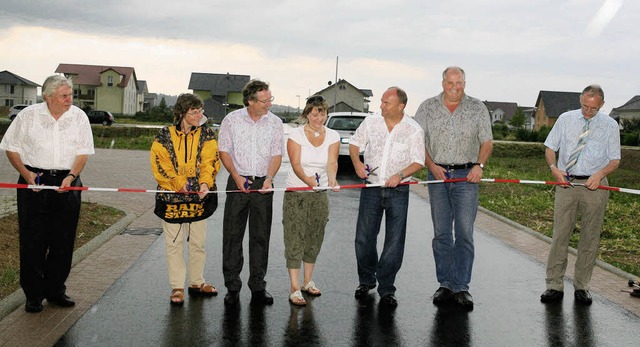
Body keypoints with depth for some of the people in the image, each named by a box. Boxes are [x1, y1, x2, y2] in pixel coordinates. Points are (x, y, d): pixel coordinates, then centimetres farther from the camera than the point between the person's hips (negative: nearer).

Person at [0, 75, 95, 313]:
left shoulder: (79, 117, 3)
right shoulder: (28, 115, -1)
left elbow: (84, 152, 2)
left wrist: (71, 176, -14)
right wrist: (26, 174, -10)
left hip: (67, 183, 2)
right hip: (34, 182, -2)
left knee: (63, 240, 6)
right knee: (33, 240, 0)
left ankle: (55, 290, 20)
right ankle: (33, 295, 10)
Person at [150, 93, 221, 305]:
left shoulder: (207, 135, 4)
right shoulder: (165, 136, -2)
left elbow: (209, 161, -5)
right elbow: (160, 163, -6)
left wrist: (205, 183, -22)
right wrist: (178, 183, -16)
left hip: (199, 196, 2)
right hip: (172, 197, -2)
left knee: (198, 242, 11)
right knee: (174, 244, 3)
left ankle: (196, 282, 27)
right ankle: (177, 287, 12)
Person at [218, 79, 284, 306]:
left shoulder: (275, 122, 4)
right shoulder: (232, 120, 0)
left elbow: (276, 154, 3)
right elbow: (224, 151, 2)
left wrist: (269, 178, -13)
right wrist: (237, 176, -11)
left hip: (262, 184, 1)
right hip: (238, 182, -1)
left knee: (261, 236, 4)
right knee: (232, 235, 0)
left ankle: (258, 287, 13)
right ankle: (232, 287, 10)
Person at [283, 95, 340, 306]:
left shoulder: (332, 136, 2)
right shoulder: (296, 134, -8)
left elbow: (332, 162, -12)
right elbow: (296, 164, -17)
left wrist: (332, 178, -34)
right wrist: (307, 179, -37)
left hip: (320, 194, 4)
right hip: (296, 193, -4)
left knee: (314, 239, 12)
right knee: (295, 240, -5)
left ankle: (308, 282, 28)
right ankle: (295, 289, -3)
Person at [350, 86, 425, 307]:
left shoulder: (413, 130, -5)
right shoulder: (371, 121, 1)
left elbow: (418, 162, -3)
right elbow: (355, 143, 12)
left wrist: (400, 175, -20)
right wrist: (356, 162, -7)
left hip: (398, 191, -2)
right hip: (371, 187, 2)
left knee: (394, 243, 0)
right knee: (364, 238, 6)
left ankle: (386, 289, 11)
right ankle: (366, 281, 27)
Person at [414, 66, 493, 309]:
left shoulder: (477, 108, 6)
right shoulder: (428, 107, 6)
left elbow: (487, 142, 6)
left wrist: (479, 165, -10)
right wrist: (432, 166, -6)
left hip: (466, 177, -1)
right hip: (437, 175, 1)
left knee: (464, 233, -5)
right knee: (441, 233, 4)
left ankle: (461, 287, 2)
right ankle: (445, 285, 13)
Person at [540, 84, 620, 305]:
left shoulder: (610, 125, 3)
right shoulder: (565, 119, 5)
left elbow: (615, 160, 4)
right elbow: (550, 148, 10)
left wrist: (600, 174, -16)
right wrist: (553, 167, -10)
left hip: (594, 185, 0)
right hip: (566, 183, 0)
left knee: (590, 238, 4)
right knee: (560, 235, -3)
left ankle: (581, 287, 15)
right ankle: (554, 286, 3)